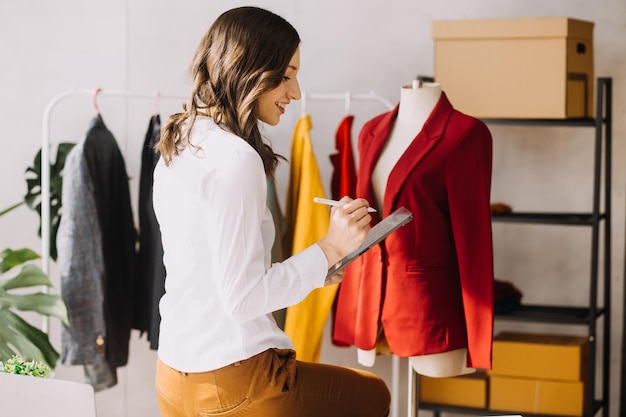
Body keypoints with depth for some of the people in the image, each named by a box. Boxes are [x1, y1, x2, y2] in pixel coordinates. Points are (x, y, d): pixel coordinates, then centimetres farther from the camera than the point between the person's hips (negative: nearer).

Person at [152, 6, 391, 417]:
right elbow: (242, 297, -21)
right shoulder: (235, 159, -20)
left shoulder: (178, 146, 9)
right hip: (234, 382, -8)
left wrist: (312, 270, 16)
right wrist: (328, 249, -14)